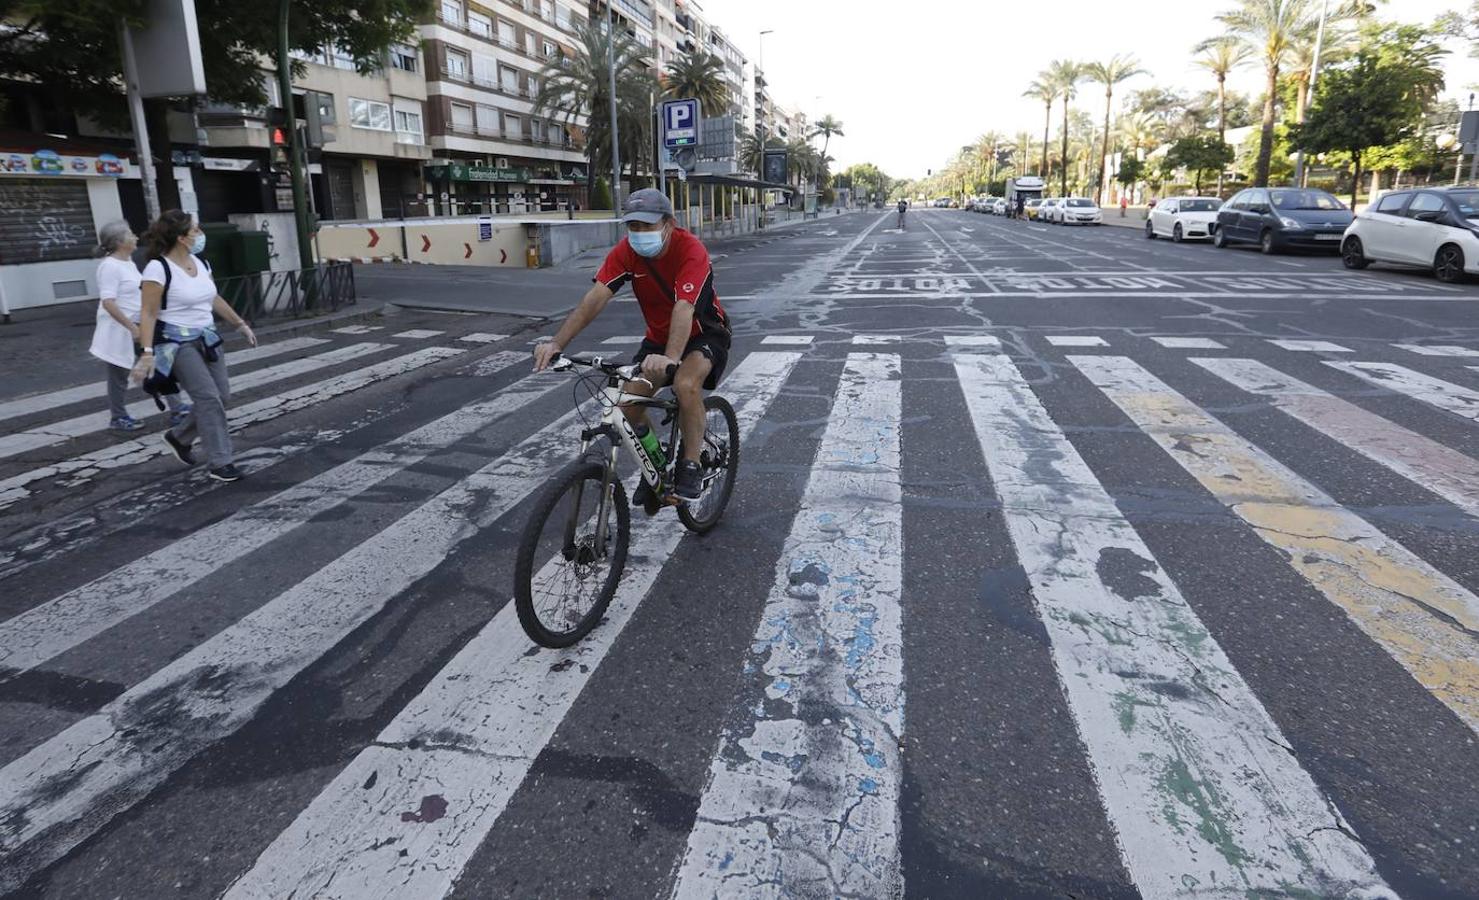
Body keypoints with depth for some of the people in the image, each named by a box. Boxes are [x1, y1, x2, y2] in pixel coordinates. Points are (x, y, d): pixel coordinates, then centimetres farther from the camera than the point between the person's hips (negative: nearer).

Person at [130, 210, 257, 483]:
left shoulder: (200, 263, 6)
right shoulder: (158, 268, -16)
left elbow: (214, 299, 20)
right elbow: (148, 314, -18)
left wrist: (240, 324, 21)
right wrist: (147, 353, -25)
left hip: (207, 339, 8)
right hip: (177, 343, -8)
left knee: (221, 395, 7)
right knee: (209, 397, -13)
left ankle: (178, 437, 30)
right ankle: (219, 463, -4)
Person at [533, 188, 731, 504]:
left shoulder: (690, 249, -29)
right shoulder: (626, 251, -16)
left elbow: (684, 307, -43)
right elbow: (596, 297, -27)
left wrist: (671, 358, -60)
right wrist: (556, 342, -40)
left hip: (703, 332, -5)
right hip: (659, 335, 5)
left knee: (686, 384, -35)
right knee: (629, 398, -12)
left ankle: (691, 465, -15)